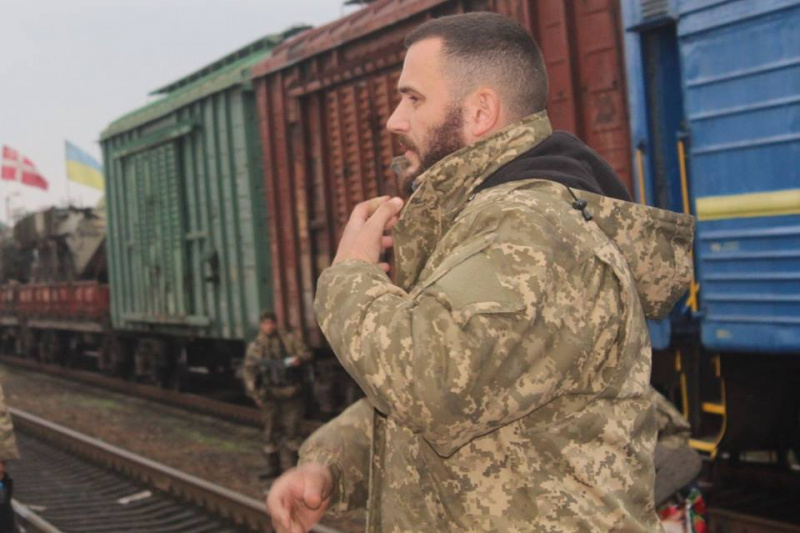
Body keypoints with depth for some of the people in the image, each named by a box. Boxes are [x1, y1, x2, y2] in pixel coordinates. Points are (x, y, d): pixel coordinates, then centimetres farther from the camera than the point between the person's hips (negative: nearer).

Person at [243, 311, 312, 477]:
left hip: (290, 393, -2)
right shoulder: (255, 346, 9)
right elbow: (249, 370, 10)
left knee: (291, 429, -3)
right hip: (269, 396, 2)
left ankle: (289, 466, 3)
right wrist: (255, 393, 3)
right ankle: (273, 465, 16)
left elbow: (306, 353, 6)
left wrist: (299, 359, -18)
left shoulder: (290, 340, 5)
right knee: (271, 431, 6)